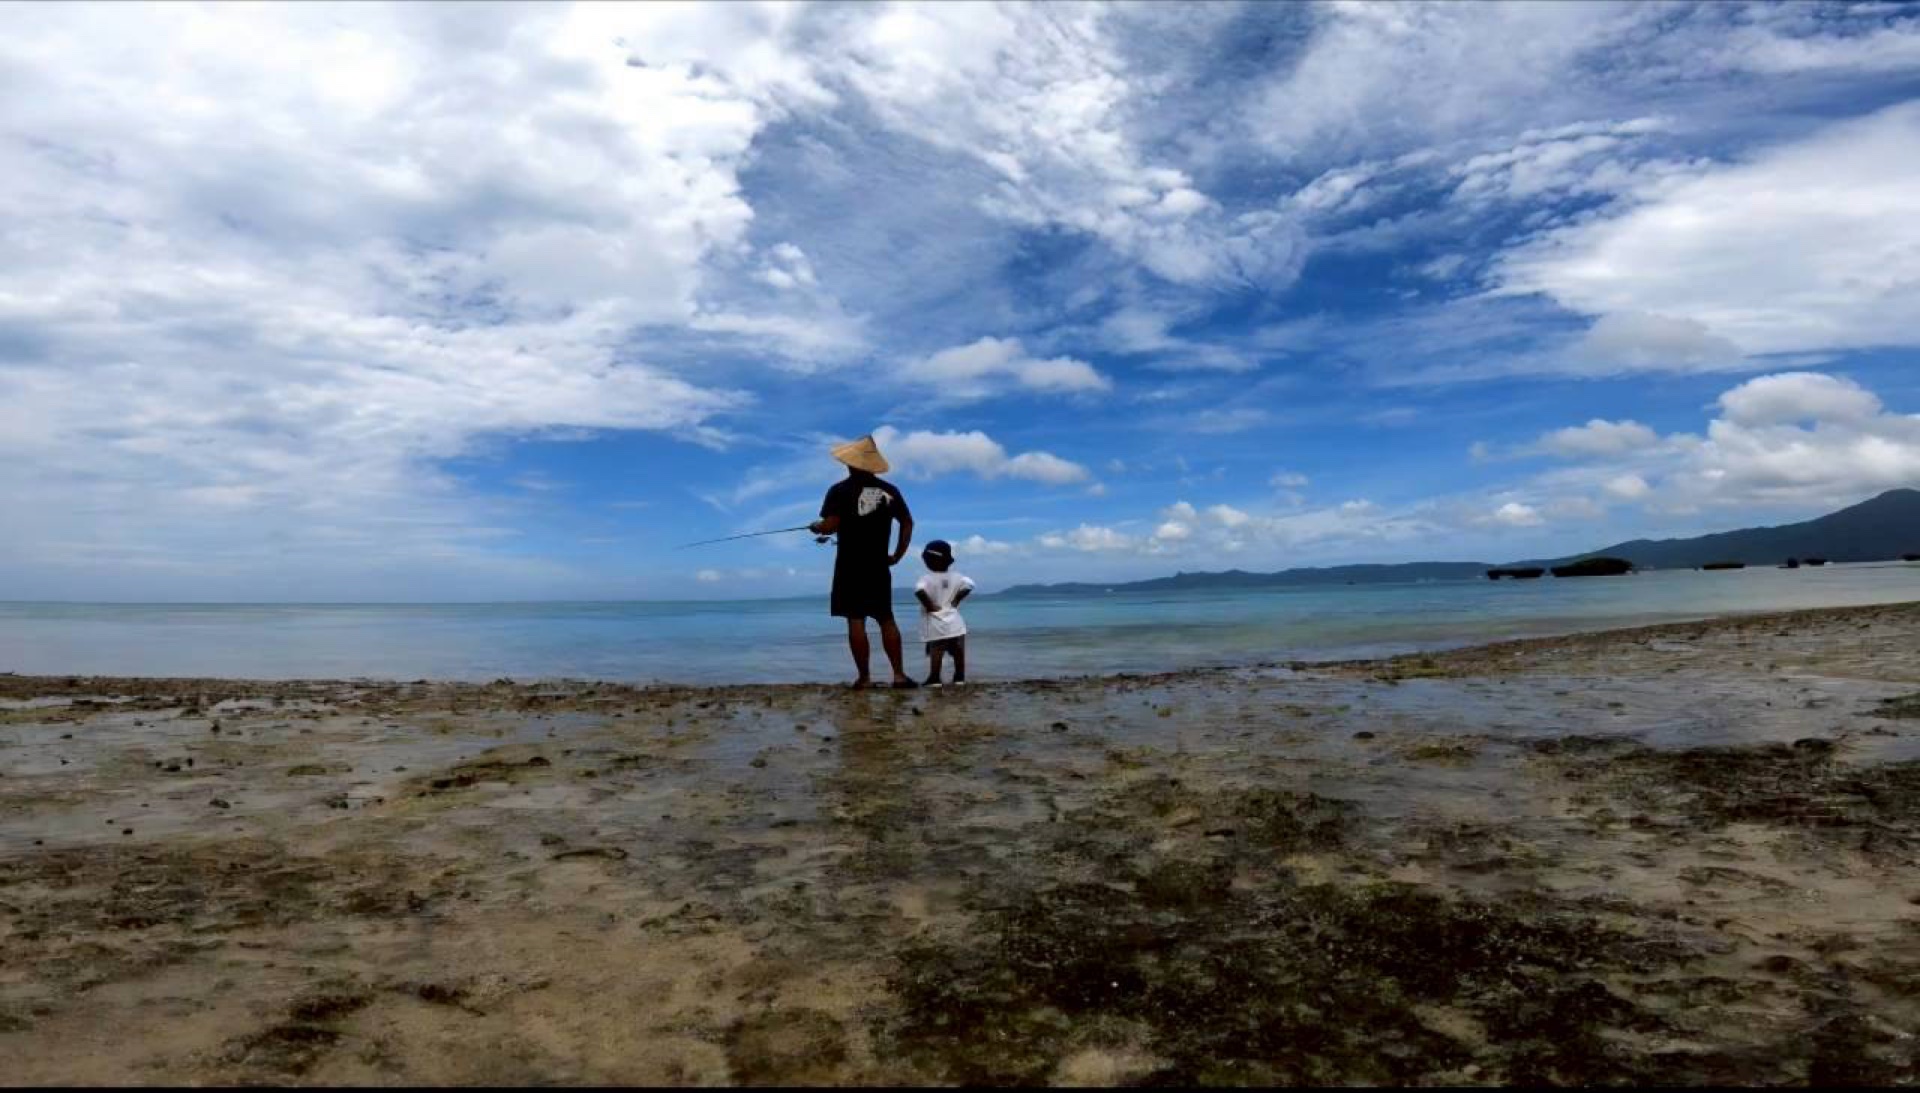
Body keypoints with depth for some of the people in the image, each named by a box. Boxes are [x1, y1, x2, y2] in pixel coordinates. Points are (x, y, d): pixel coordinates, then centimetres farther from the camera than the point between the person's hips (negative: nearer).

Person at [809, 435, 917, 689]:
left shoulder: (840, 490, -8)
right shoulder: (889, 490, 6)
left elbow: (830, 526, -15)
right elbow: (907, 522, 8)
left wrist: (815, 527, 6)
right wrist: (897, 555, 12)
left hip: (850, 566, -4)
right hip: (879, 566, 4)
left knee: (855, 621, 0)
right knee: (886, 619, 11)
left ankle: (864, 677, 1)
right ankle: (899, 674, 7)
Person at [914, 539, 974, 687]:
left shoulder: (927, 579, -12)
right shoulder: (956, 577, 2)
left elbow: (919, 590, -30)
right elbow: (968, 585, -5)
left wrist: (928, 605, -17)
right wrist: (957, 599, 2)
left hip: (935, 624, -4)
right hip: (955, 623, 4)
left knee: (935, 651, -2)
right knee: (958, 651, 12)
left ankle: (934, 678, -3)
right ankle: (960, 677, 17)